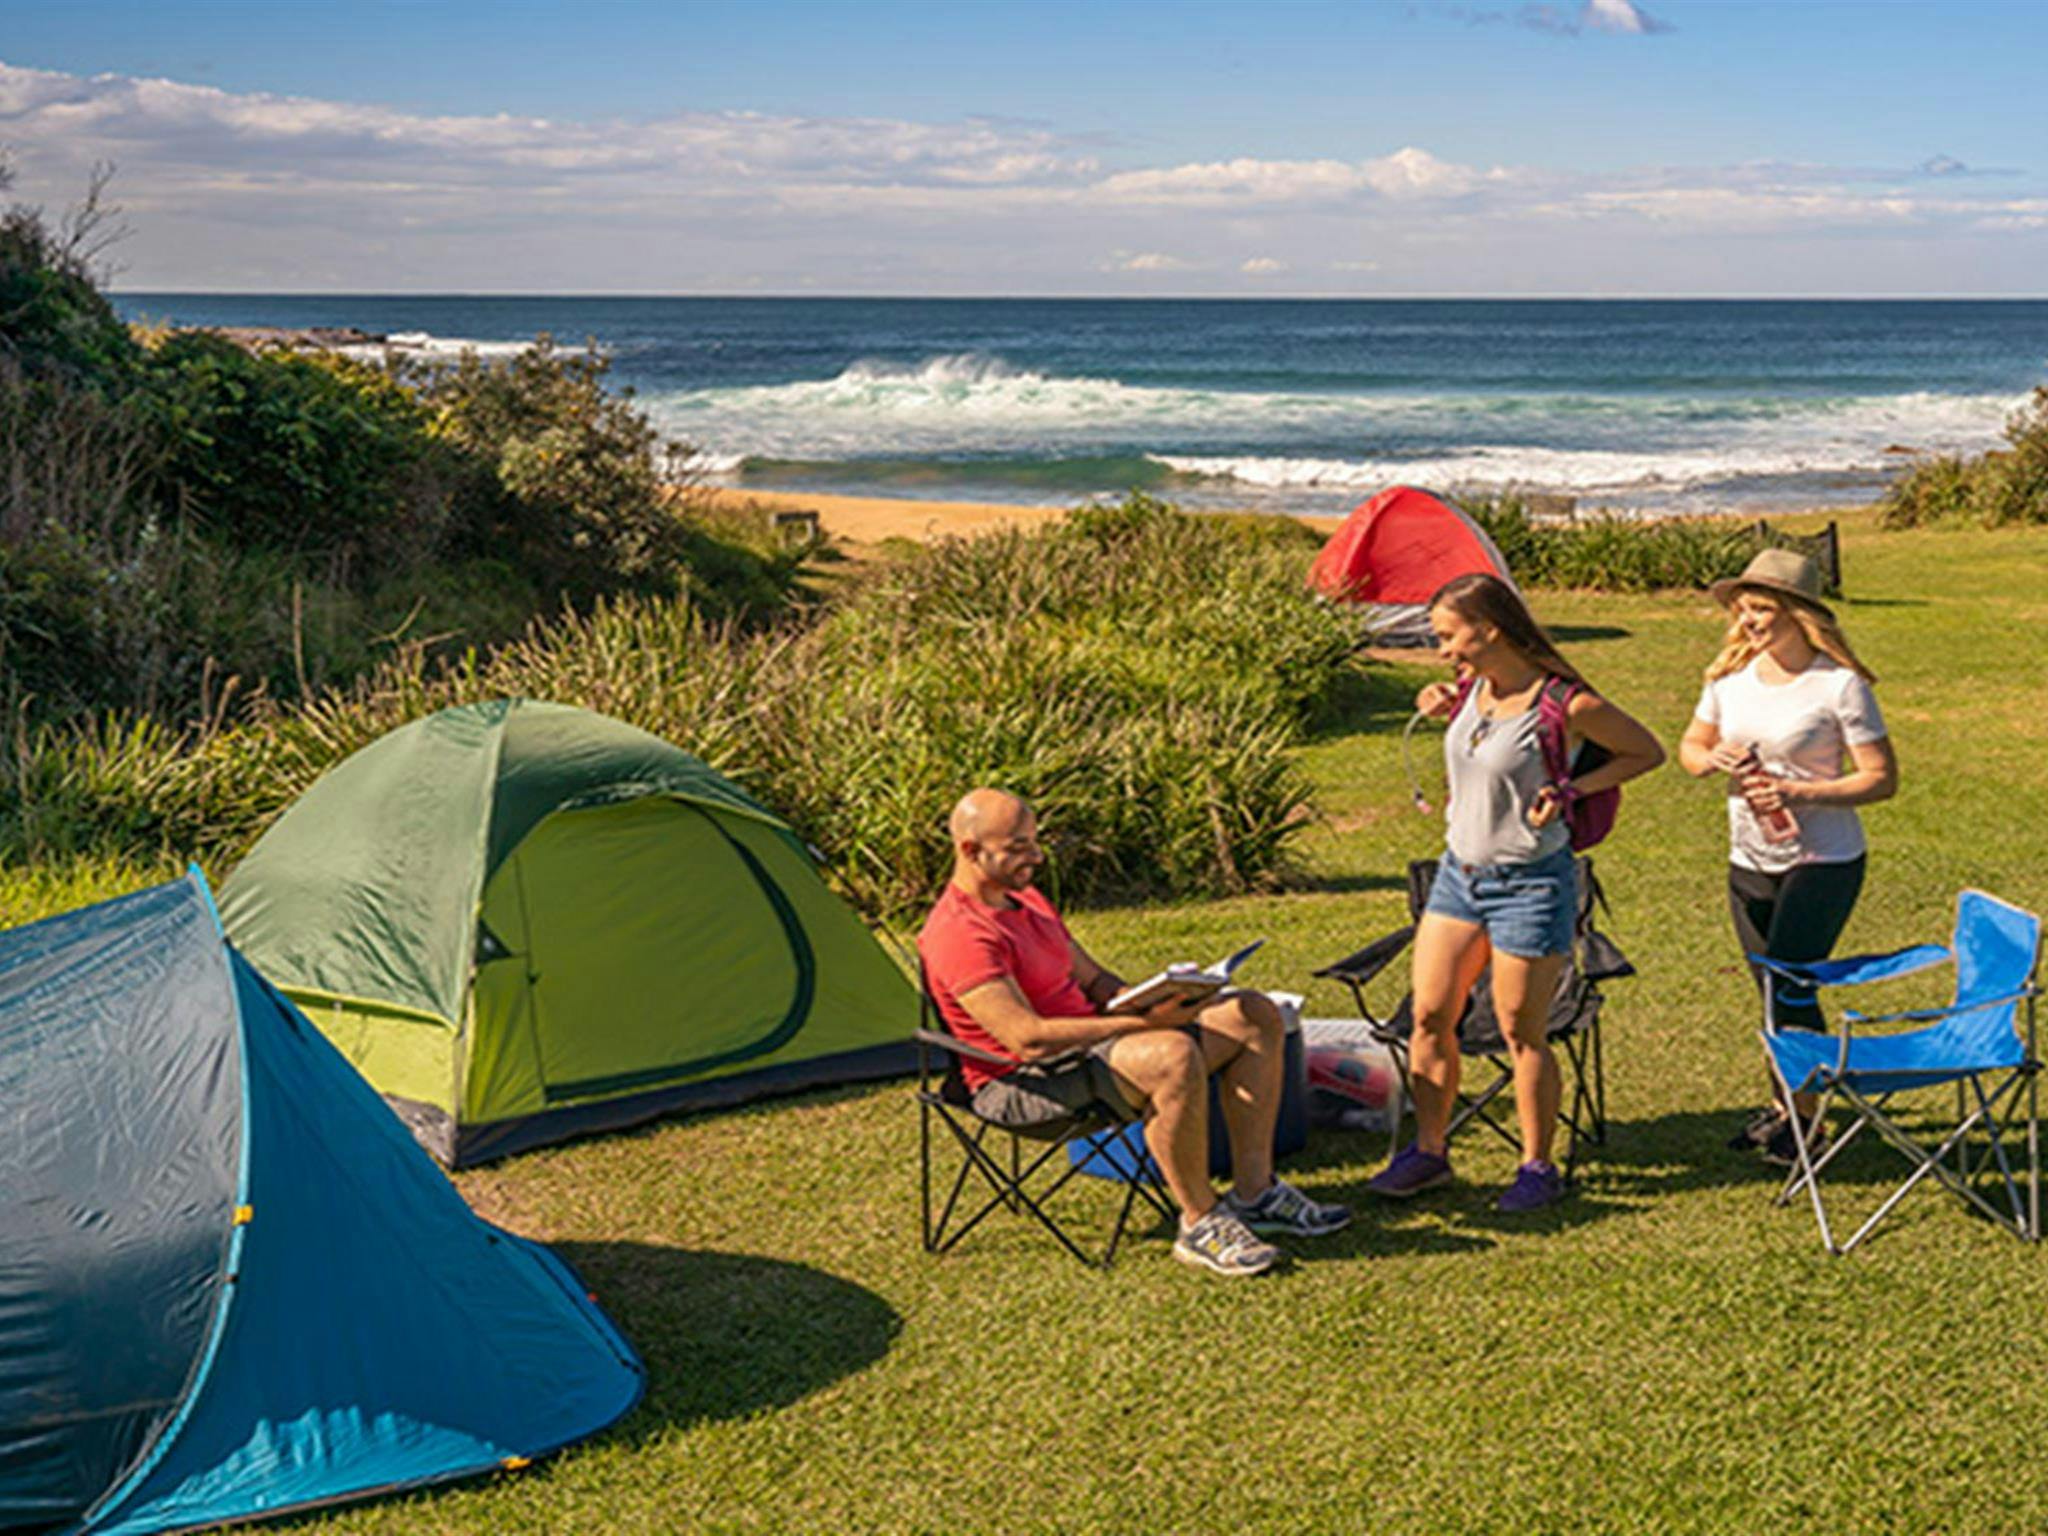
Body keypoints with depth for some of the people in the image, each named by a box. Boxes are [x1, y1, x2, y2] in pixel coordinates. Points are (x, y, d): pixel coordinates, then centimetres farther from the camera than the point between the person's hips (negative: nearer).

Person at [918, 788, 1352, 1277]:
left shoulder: (1027, 901, 15)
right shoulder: (959, 934, -19)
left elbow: (1094, 980, 20)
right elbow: (1027, 1038, -28)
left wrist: (1154, 1001, -1)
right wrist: (1140, 1022, -28)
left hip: (1088, 1037, 10)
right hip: (1024, 1083, -10)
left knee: (1255, 1016, 1)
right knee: (1172, 1056, -38)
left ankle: (1253, 1193, 3)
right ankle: (1200, 1223, -21)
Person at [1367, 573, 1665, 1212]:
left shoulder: (1566, 705, -18)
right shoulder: (1472, 689, 0)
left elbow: (1647, 752, -5)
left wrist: (1573, 789, -17)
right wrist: (1442, 703, 3)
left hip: (1531, 882, -6)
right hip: (1459, 871, 7)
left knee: (1522, 1033, 3)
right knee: (1429, 1016, 8)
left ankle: (1538, 1167, 20)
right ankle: (1429, 1150, 23)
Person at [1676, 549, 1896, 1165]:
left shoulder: (1840, 685, -14)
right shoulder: (1730, 676, 3)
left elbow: (1882, 778, -13)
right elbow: (1690, 746, 15)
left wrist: (1798, 793, -23)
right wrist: (1713, 759, -9)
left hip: (1823, 863, -5)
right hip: (1748, 863, 5)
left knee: (1789, 987, -8)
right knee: (1777, 994, 16)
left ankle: (1803, 1114, 11)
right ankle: (1786, 1101, 33)